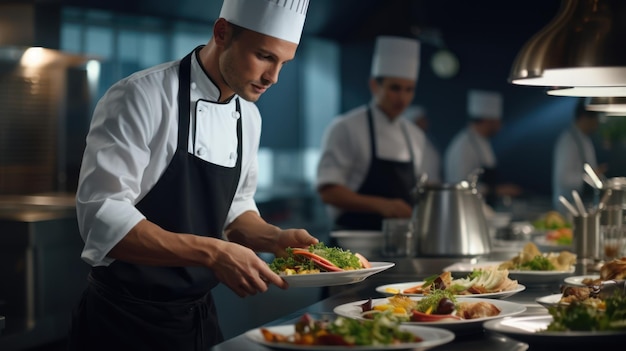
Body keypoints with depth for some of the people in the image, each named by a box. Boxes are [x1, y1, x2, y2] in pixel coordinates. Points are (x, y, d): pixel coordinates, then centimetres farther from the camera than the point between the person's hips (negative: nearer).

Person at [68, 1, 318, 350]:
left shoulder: (248, 117, 5)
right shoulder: (140, 97, -18)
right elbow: (102, 218, -25)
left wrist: (275, 238, -5)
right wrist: (212, 252, -32)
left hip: (200, 316, 7)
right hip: (126, 320, -7)